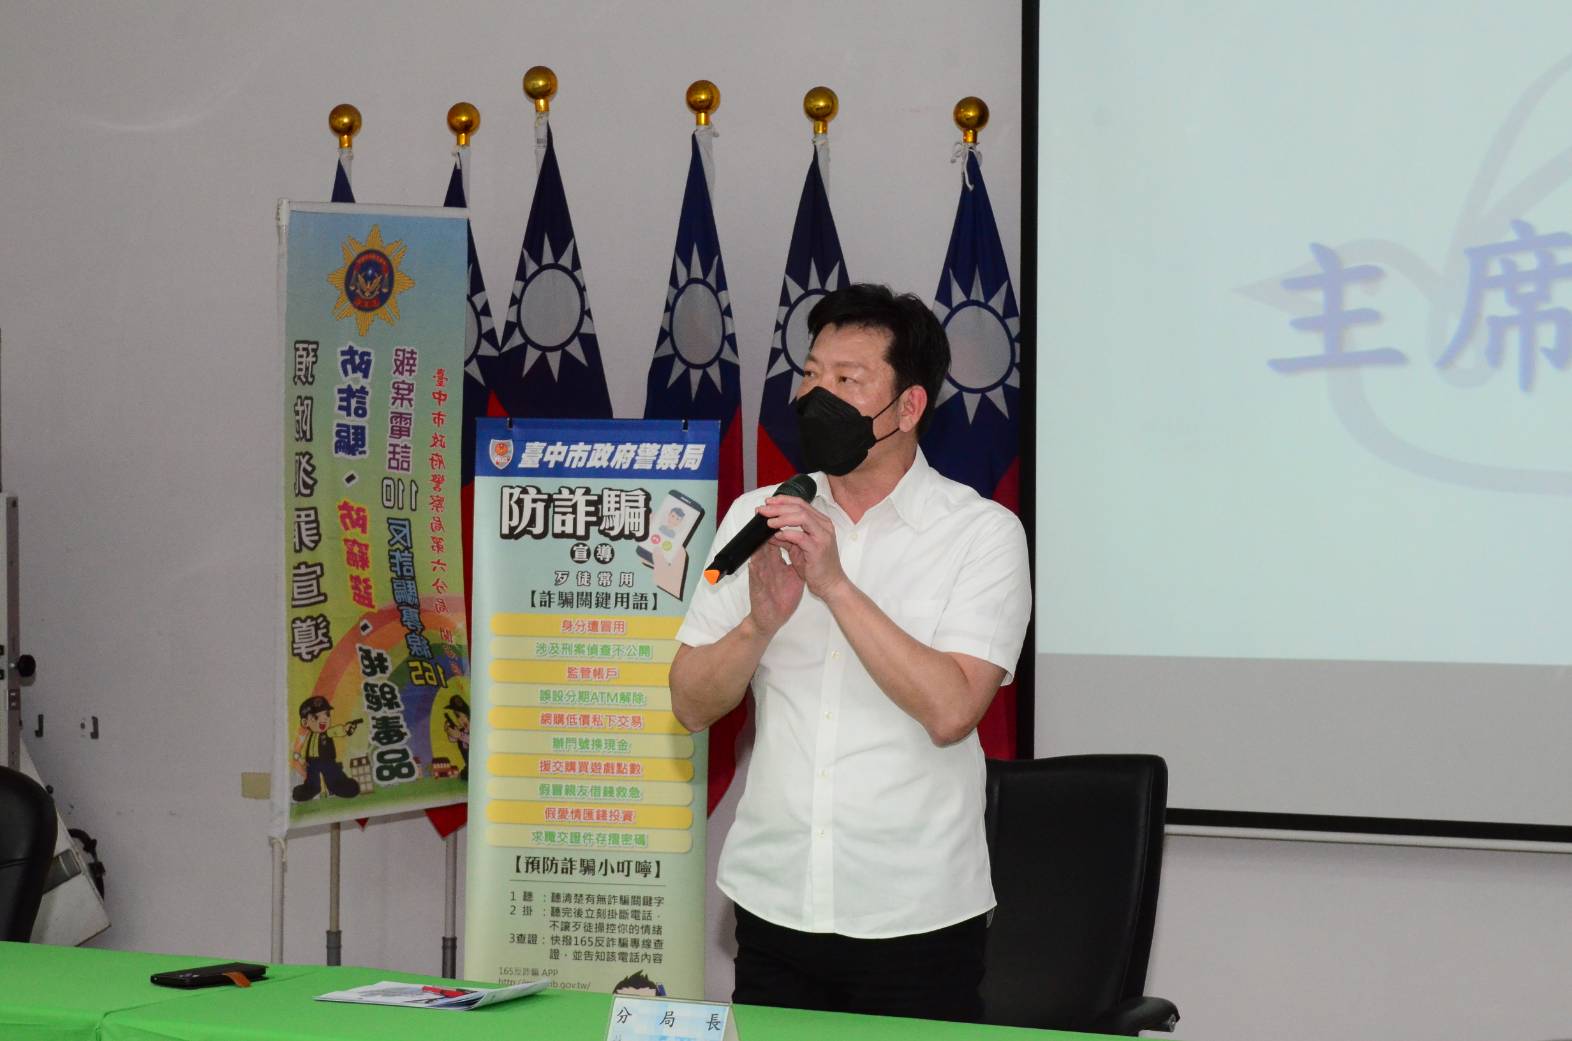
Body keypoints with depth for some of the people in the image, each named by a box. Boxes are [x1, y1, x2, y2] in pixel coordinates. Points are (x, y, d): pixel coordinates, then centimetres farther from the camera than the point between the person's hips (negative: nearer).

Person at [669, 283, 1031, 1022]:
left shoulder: (983, 532, -5)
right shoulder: (758, 519, 6)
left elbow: (950, 710, -18)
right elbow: (691, 706, 3)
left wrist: (836, 585, -21)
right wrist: (761, 621, -15)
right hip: (772, 901, 3)